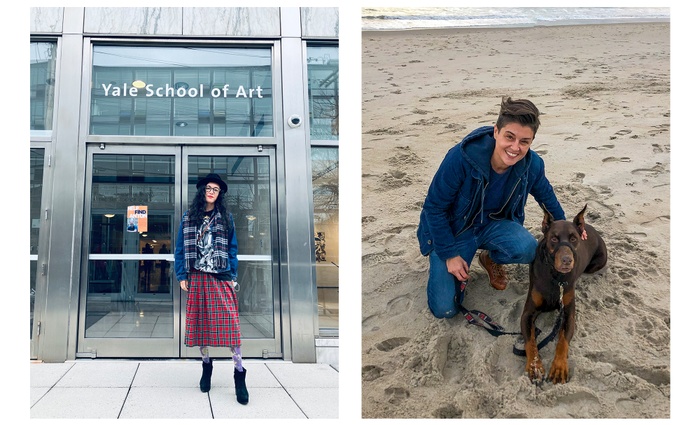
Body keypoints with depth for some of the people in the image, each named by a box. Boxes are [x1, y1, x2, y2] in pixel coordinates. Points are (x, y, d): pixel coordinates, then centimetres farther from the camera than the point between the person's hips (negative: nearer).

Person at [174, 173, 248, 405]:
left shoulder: (226, 217, 7)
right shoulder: (188, 218, 8)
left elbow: (233, 248, 6)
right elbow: (180, 248, 9)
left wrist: (233, 276, -1)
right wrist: (181, 276, 1)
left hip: (221, 277, -2)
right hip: (197, 277, 2)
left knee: (230, 322, -10)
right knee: (201, 322, 6)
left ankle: (239, 373, -6)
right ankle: (206, 364, 23)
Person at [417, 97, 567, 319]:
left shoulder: (532, 164, -18)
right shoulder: (462, 157, -32)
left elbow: (546, 196, 6)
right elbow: (434, 207, -21)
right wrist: (450, 254, -18)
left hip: (493, 224, 3)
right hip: (453, 229, -3)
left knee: (528, 249, -30)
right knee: (444, 308, -15)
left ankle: (491, 259, 6)